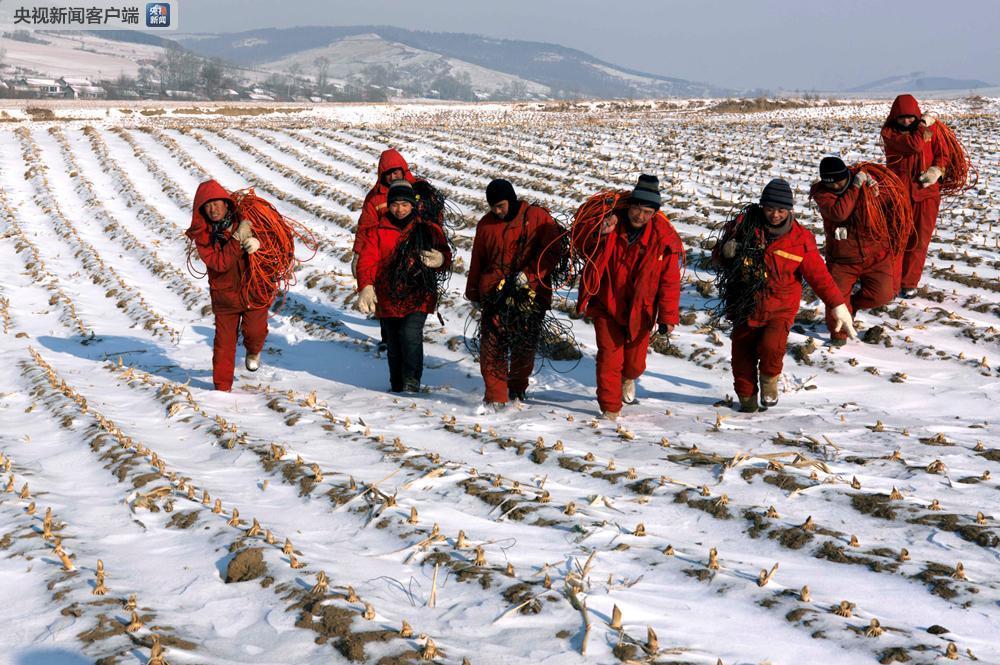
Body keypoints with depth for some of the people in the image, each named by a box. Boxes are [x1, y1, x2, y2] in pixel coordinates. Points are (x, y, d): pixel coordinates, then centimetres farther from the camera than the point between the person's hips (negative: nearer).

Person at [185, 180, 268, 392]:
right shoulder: (202, 234, -11)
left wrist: (258, 243, -25)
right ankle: (222, 386, 20)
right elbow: (219, 263, -21)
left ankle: (253, 351, 30)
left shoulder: (246, 219, -10)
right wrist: (238, 239, -31)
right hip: (224, 293, 0)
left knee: (255, 331, -8)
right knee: (224, 341, 4)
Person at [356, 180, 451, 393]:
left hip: (418, 297, -2)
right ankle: (397, 388, 31)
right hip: (387, 300, 2)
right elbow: (367, 262, -7)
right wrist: (366, 287, -25)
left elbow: (446, 257, 12)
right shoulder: (376, 232, 3)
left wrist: (440, 260, -14)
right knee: (393, 347, 13)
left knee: (411, 335, -25)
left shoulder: (429, 231, 6)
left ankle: (412, 381, -13)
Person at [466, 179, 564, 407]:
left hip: (530, 294, -1)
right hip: (494, 294, 2)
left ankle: (517, 391, 28)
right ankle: (495, 397, -6)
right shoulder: (486, 224, 11)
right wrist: (473, 294, 20)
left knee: (525, 346, 8)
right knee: (492, 345, -9)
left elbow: (551, 251, -4)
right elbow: (477, 261, 18)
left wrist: (529, 273, -16)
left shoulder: (538, 217, -1)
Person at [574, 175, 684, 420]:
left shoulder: (663, 237, -13)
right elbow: (580, 246, -2)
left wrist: (668, 316, -9)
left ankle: (627, 377, 49)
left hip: (639, 310, 1)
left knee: (635, 363, 12)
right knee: (609, 357, -7)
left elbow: (670, 280, -8)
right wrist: (598, 233, -23)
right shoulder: (609, 219, -12)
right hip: (606, 304, -1)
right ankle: (610, 409, 10)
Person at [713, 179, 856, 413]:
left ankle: (769, 377, 8)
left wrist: (838, 306, -7)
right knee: (742, 357, 7)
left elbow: (818, 275, -2)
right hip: (745, 306, 2)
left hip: (781, 308, -2)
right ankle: (747, 397, 35)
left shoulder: (800, 238, -5)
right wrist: (726, 252, -19)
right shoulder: (745, 225, -4)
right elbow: (718, 257, 6)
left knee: (771, 346, -26)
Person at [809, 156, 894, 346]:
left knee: (882, 295, -8)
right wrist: (855, 187, -27)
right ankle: (838, 333, 18)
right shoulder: (821, 192, -12)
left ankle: (852, 304, 22)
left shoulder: (859, 176, -3)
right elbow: (838, 213, -30)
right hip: (841, 258, -2)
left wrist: (872, 182, -4)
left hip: (875, 254, 2)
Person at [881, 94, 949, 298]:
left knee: (919, 241, 7)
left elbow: (942, 154, 3)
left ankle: (909, 283, 18)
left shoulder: (931, 128, 3)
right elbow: (913, 145, -20)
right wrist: (924, 123, -9)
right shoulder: (889, 132, -6)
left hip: (926, 192, 3)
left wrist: (935, 171, -15)